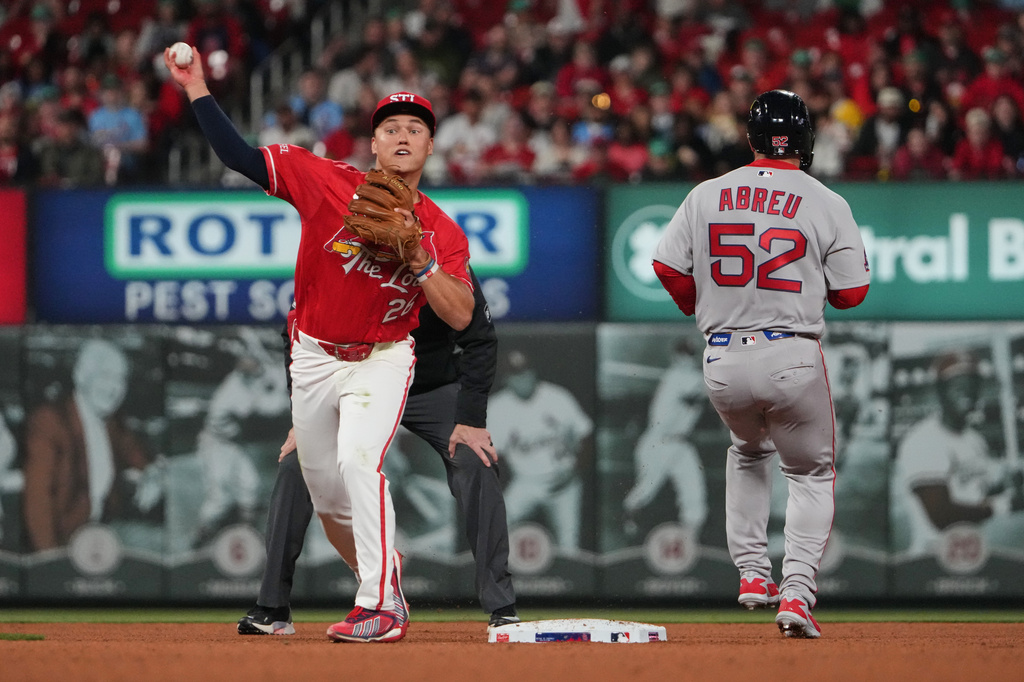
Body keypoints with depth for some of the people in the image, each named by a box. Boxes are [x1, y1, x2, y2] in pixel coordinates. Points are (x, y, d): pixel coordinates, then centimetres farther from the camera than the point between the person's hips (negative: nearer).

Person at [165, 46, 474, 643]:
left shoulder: (441, 230, -7)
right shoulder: (328, 182, -7)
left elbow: (461, 316, -14)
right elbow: (240, 156, -7)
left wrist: (417, 257, -23)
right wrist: (197, 89, -14)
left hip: (382, 361, -3)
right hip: (314, 359, 3)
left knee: (358, 461, -26)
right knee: (327, 495, 10)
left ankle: (380, 608, -24)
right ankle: (383, 574, 36)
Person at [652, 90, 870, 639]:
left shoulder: (707, 196, 3)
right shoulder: (827, 204, -4)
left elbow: (668, 267, 4)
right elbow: (852, 292, -3)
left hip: (723, 360, 3)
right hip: (792, 357, -3)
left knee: (749, 453, 31)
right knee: (811, 474, 13)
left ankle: (752, 573, 24)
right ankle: (796, 593, -4)